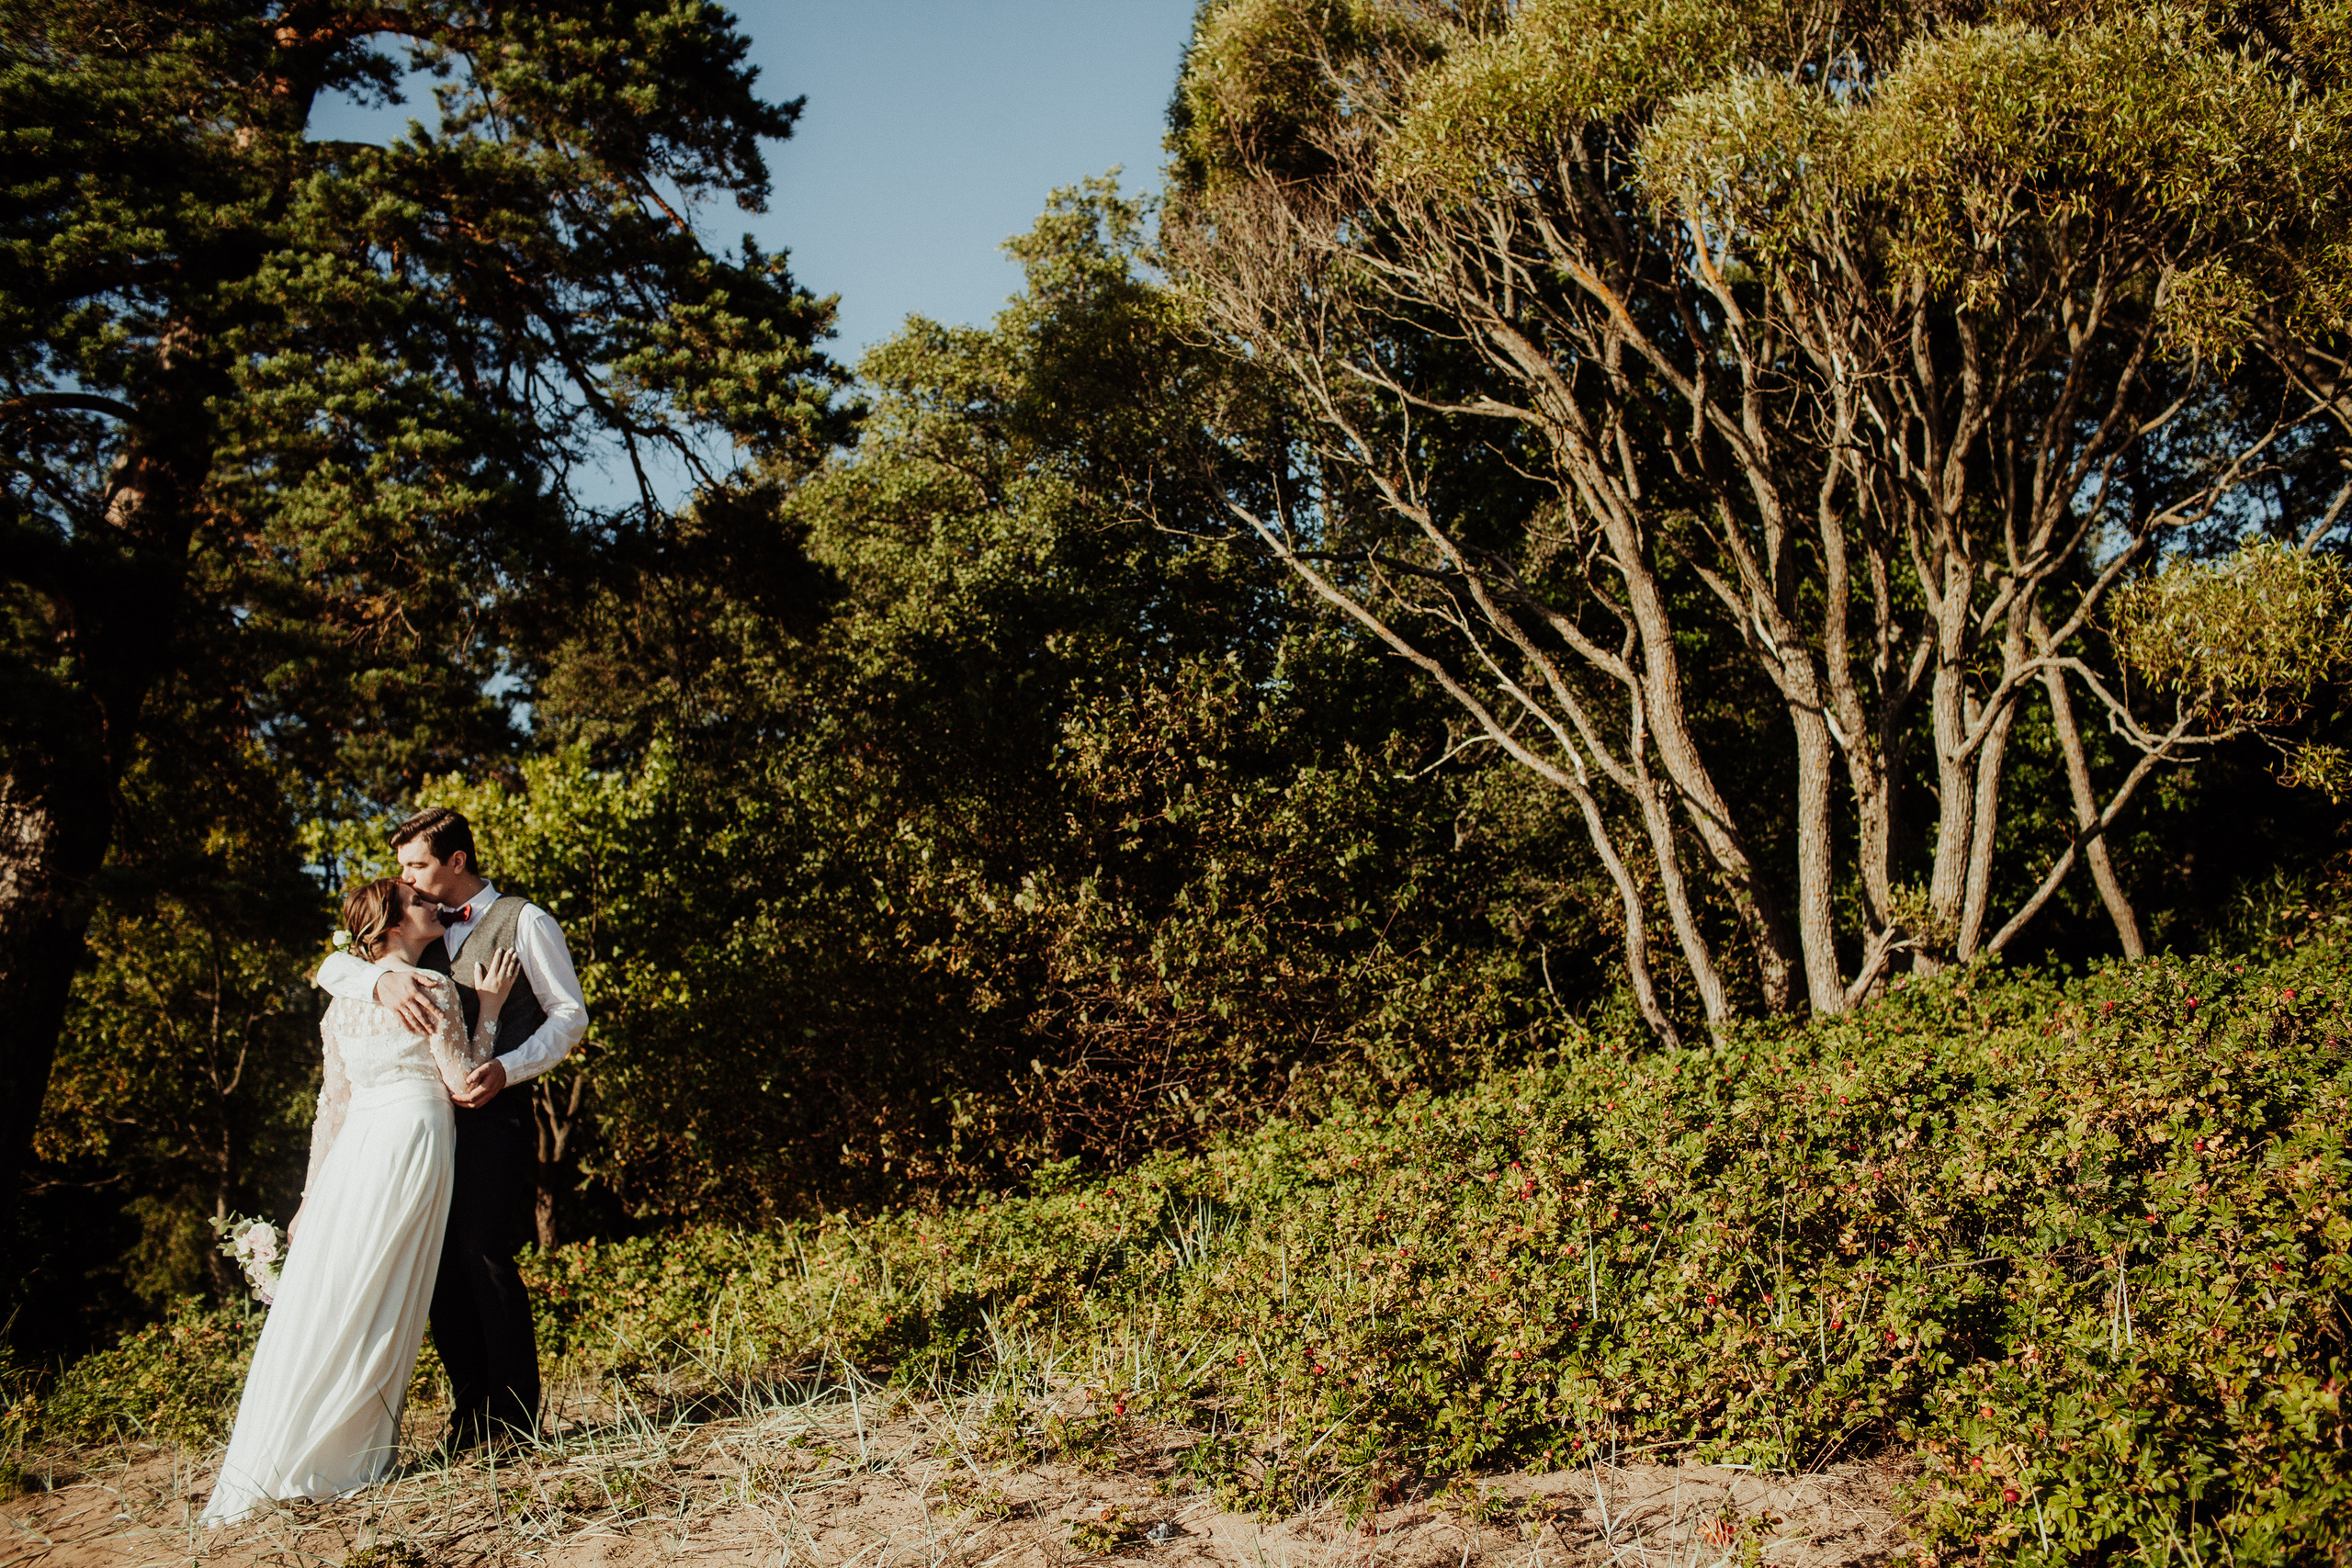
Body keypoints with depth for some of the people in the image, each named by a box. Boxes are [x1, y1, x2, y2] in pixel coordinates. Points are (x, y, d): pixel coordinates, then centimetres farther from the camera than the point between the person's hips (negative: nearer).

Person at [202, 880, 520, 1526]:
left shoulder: (344, 999, 15)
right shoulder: (433, 989, -5)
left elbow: (331, 1104, 17)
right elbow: (464, 1085, -6)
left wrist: (314, 1194, 19)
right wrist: (489, 1009, 2)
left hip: (354, 1150, 6)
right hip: (414, 1139, -6)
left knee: (320, 1301, 6)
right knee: (380, 1307, -2)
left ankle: (263, 1464, 7)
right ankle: (352, 1454, 2)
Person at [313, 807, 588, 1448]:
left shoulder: (524, 922, 1)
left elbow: (570, 1015, -2)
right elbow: (332, 968, 9)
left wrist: (506, 1069, -18)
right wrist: (381, 979, -15)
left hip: (495, 1113, -6)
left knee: (483, 1252, -12)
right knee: (440, 1260, 3)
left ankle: (515, 1419, -5)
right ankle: (470, 1414, 13)